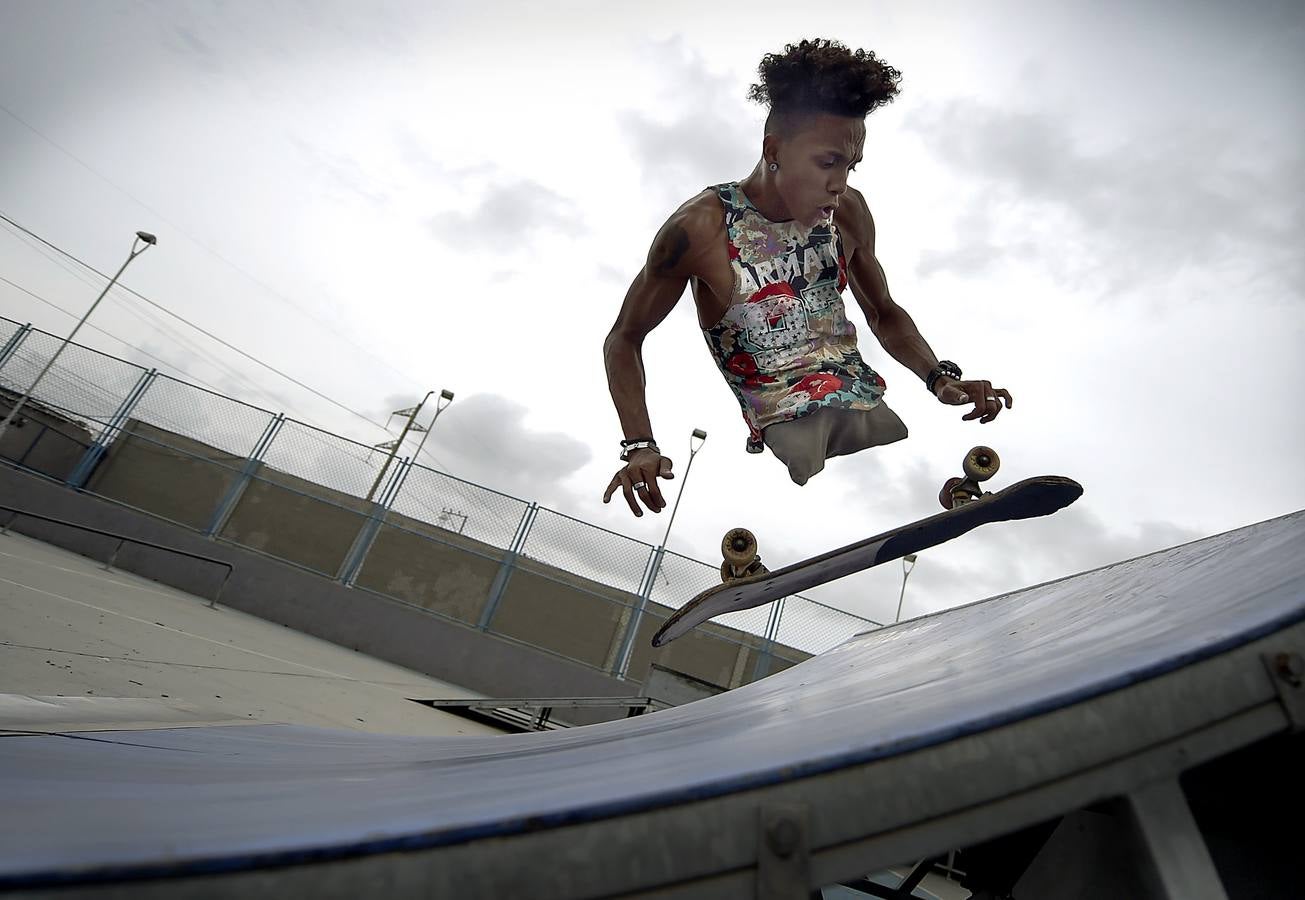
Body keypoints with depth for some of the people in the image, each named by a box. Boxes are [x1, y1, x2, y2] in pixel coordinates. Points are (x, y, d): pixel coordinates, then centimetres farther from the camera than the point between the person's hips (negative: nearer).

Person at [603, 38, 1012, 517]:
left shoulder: (847, 211, 7)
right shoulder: (701, 226, -9)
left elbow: (884, 314, 21)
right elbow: (624, 339, -2)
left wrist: (940, 377, 2)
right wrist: (640, 447, -16)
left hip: (862, 398, 6)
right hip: (784, 418, -5)